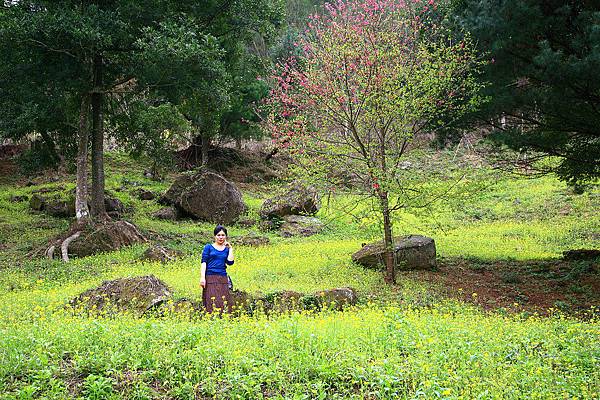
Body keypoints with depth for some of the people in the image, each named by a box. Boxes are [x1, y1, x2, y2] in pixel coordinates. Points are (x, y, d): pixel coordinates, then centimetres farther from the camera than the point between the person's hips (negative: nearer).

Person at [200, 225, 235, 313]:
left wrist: (230, 249, 4)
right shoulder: (208, 247, 8)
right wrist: (202, 277, -11)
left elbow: (230, 262, 0)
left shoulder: (227, 249, 16)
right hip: (210, 279, -3)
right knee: (212, 304, -11)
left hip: (223, 280, 3)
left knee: (224, 304, -4)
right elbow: (203, 262, 0)